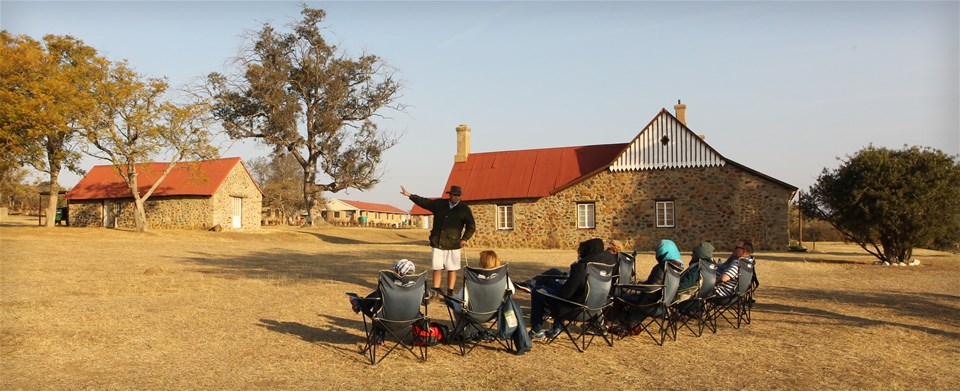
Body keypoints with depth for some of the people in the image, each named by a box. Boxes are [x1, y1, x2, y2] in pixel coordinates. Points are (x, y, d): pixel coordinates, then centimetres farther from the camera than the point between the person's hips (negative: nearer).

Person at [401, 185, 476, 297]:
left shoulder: (464, 209, 1)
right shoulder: (439, 204, 7)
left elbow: (471, 226, 6)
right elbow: (423, 202, 17)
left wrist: (465, 239, -5)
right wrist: (409, 195, 16)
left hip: (453, 245, -2)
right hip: (437, 243, 2)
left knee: (452, 270, 0)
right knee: (437, 268, 3)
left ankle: (450, 293, 7)